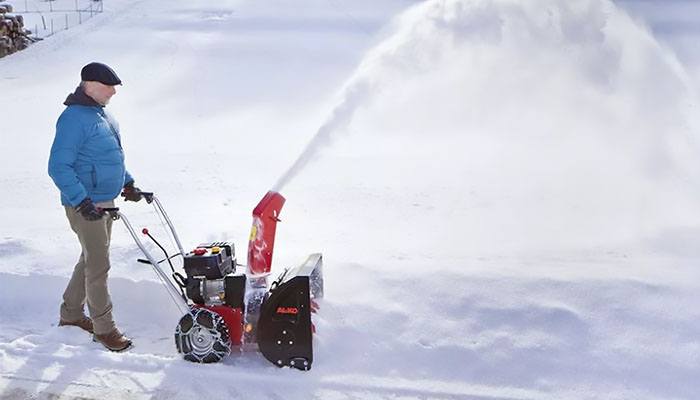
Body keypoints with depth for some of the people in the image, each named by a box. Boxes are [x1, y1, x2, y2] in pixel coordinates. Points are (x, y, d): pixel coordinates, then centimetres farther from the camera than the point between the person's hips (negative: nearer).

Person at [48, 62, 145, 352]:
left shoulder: (100, 113, 11)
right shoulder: (73, 119, -19)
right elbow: (59, 167, -22)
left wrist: (128, 183, 19)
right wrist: (82, 202, -27)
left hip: (105, 202, 10)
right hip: (85, 206, -10)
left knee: (91, 259, 19)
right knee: (99, 266, -3)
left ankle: (71, 312, 35)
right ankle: (103, 328, 8)